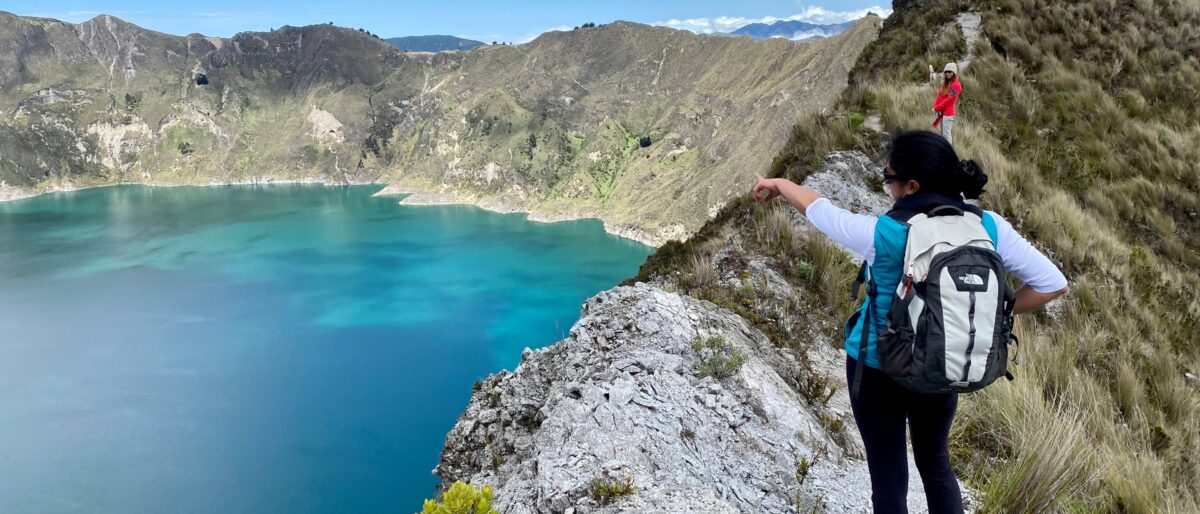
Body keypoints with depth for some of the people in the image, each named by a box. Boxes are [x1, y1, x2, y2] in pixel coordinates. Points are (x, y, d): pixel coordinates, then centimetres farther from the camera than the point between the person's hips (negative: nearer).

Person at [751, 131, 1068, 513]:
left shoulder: (881, 235, -23)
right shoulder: (988, 227, -14)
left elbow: (818, 210, -6)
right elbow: (1052, 284, -9)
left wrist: (779, 184, 13)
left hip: (877, 368, -4)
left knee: (888, 477, 13)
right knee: (935, 464, 27)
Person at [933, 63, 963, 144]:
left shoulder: (956, 85, -12)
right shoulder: (945, 83, 14)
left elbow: (949, 99, -17)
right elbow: (939, 96, 12)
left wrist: (937, 108, -12)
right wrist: (935, 107, -3)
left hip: (948, 112, -9)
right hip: (942, 112, 9)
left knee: (946, 133, -10)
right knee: (943, 133, 15)